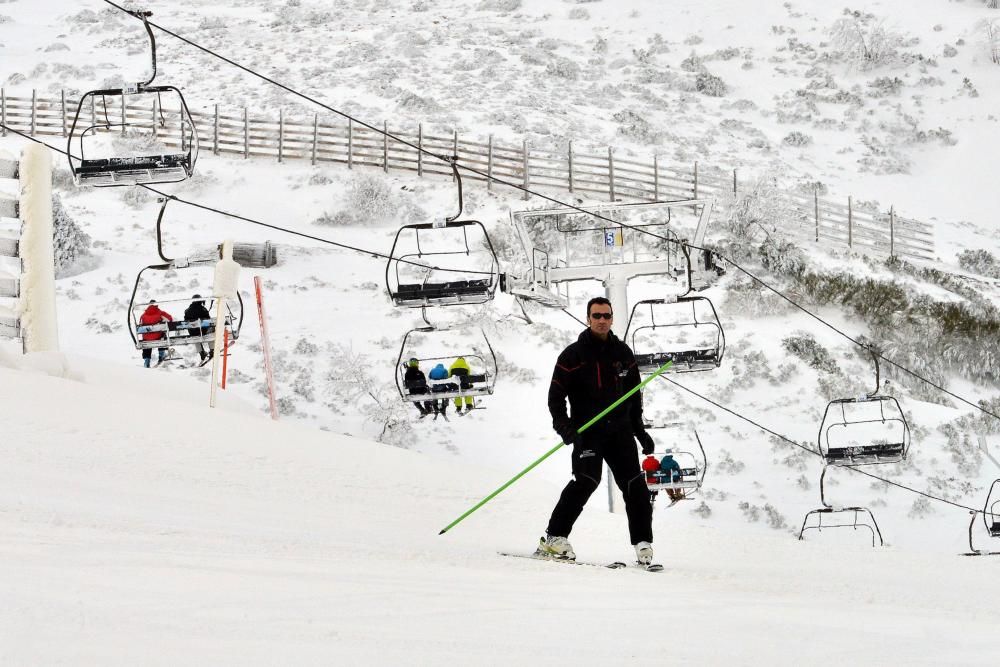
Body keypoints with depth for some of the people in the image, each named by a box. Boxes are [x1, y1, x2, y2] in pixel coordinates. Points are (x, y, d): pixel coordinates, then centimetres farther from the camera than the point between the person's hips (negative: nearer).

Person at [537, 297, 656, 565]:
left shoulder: (623, 354, 12)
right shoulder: (574, 355, -1)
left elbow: (634, 394, 21)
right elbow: (556, 395, -2)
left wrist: (639, 430, 18)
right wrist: (563, 426, -16)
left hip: (620, 429, 4)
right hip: (587, 430, -4)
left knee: (635, 485, -4)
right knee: (587, 480, -21)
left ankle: (643, 544, 4)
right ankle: (553, 539, -16)